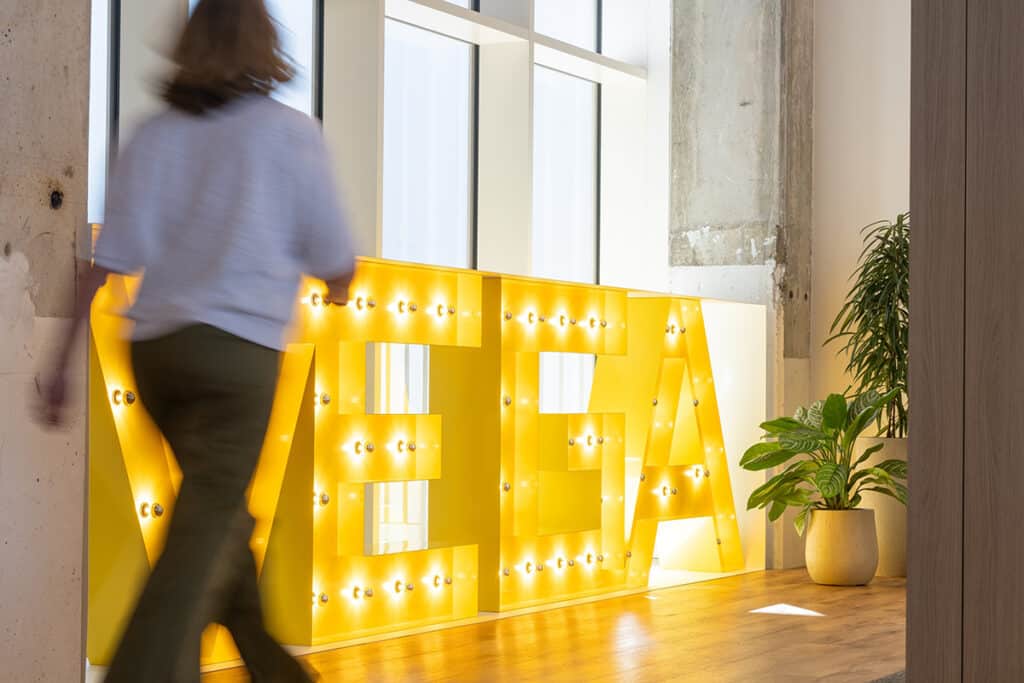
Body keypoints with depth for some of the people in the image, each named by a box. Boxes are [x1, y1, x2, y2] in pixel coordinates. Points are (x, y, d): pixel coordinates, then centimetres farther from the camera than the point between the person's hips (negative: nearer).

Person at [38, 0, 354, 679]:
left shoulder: (155, 134, 10)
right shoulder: (291, 132, -1)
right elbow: (337, 266, 2)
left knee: (223, 513, 20)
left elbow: (107, 260, 4)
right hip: (237, 347, -6)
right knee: (203, 530, -7)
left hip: (156, 344, 6)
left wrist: (65, 361, 7)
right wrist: (338, 286, 25)